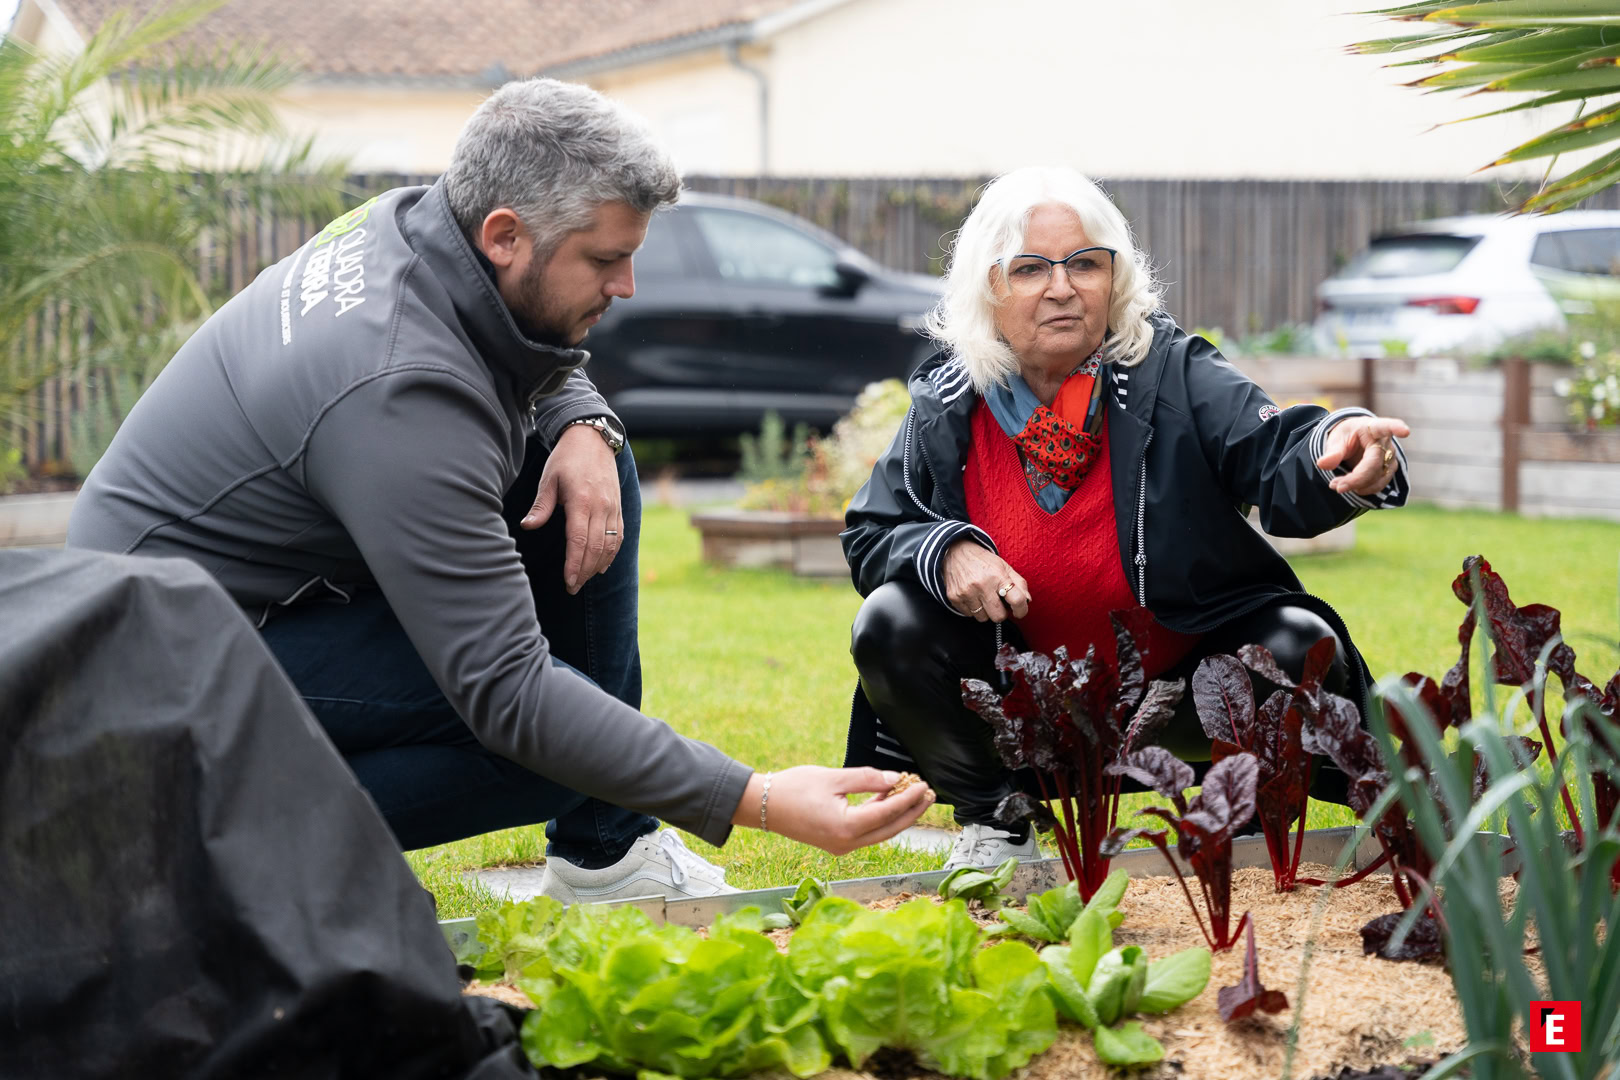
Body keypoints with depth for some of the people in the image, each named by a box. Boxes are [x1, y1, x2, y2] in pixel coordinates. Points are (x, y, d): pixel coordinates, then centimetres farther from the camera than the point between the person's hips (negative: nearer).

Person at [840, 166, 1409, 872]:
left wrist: (1339, 451, -49)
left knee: (1301, 649, -27)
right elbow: (869, 535, 2)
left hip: (1183, 695, -1)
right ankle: (992, 820, 3)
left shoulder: (1174, 375, -11)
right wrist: (944, 552, -22)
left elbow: (1276, 458, -24)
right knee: (889, 626, -21)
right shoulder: (946, 409, -6)